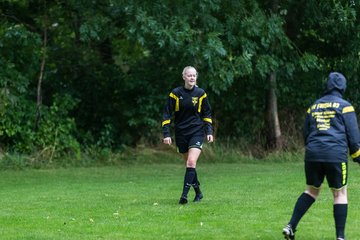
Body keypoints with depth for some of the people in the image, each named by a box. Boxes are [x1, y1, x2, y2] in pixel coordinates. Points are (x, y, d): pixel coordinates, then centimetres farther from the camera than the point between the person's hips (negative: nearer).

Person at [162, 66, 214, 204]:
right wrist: (166, 134, -9)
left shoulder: (200, 93, -1)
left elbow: (207, 114, 11)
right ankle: (198, 193, 23)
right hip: (181, 134, 1)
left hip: (197, 132, -1)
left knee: (191, 162, -17)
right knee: (189, 164, 8)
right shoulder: (175, 93, -3)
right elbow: (167, 114, -1)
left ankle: (184, 195, -20)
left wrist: (209, 131, 3)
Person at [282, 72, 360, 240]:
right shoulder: (344, 106, 2)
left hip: (312, 155, 4)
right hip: (336, 155, -4)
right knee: (340, 194, 7)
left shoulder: (314, 106, 15)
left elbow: (306, 134, 23)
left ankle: (291, 226, 5)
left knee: (311, 191, 17)